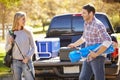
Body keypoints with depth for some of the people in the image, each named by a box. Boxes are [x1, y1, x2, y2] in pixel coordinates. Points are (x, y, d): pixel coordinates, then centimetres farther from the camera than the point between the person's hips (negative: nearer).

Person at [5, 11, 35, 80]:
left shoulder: (28, 32, 0)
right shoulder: (10, 34, 1)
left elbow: (33, 47, 4)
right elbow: (6, 49, 8)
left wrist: (28, 57, -11)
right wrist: (10, 43, -12)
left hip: (27, 62, -1)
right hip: (16, 62, 1)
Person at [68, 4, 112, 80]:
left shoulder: (98, 25, -18)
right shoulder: (86, 24, 10)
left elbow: (108, 41, -29)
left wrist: (96, 54, -29)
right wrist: (74, 44, 34)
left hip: (98, 58, -9)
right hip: (88, 57, 9)